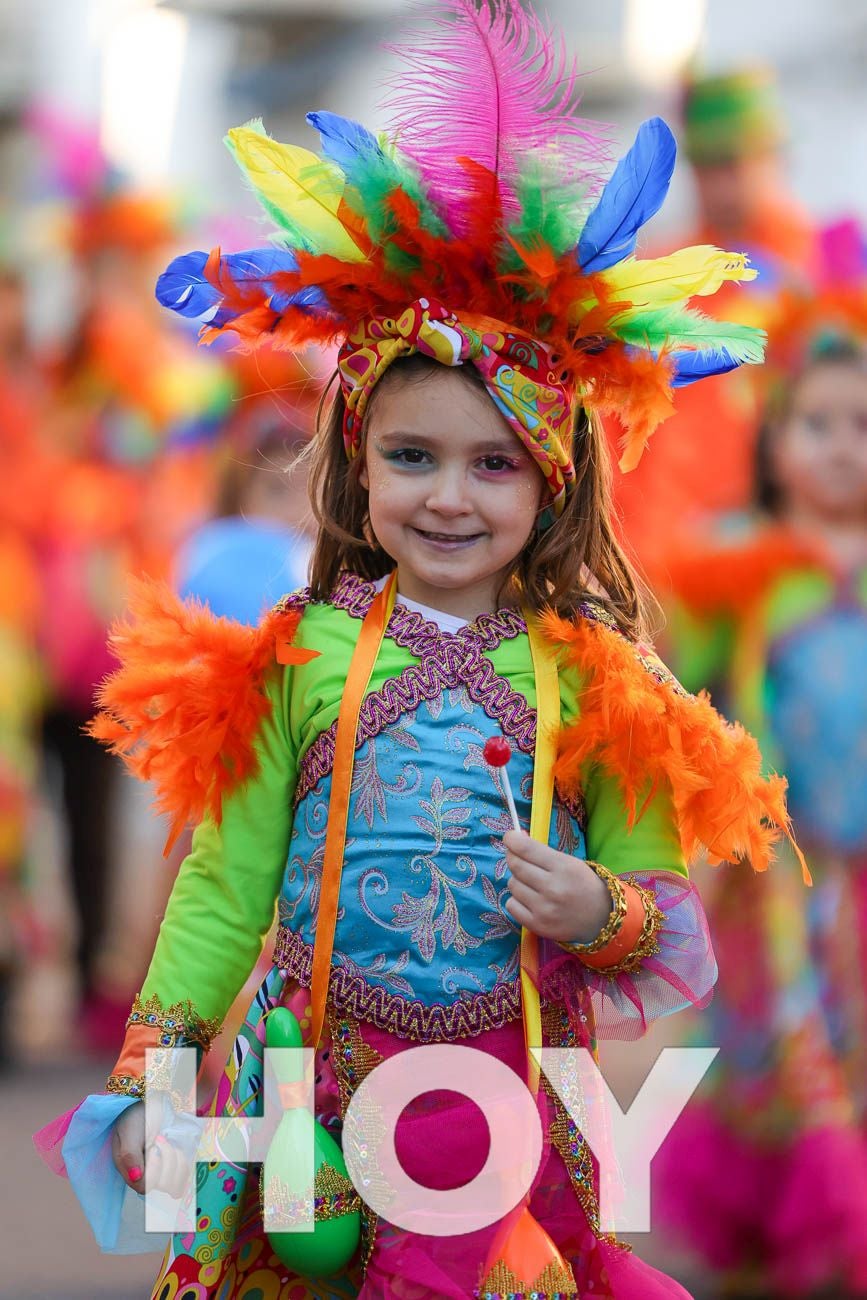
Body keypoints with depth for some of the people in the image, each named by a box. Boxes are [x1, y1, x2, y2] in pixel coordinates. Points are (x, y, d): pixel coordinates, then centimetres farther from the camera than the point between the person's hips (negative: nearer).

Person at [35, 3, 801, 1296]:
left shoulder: (593, 681, 0)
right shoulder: (301, 658, 1)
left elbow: (662, 898, 3)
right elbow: (225, 884, 1)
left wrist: (605, 914, -19)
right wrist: (145, 1075, -4)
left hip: (516, 1092, 0)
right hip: (316, 1085, 0)